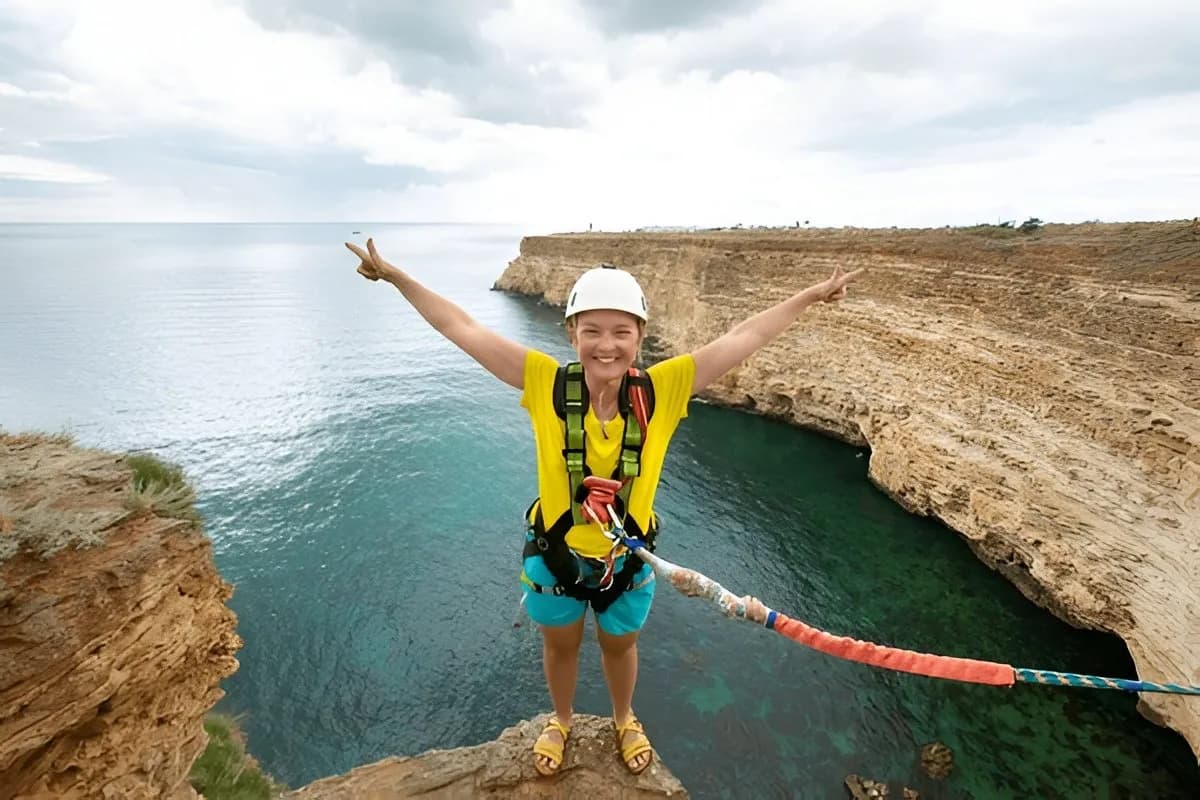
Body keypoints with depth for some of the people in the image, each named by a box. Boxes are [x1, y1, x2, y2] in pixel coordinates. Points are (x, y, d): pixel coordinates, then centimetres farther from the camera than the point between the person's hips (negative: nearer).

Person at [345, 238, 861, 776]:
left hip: (627, 558, 1)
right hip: (553, 554, 0)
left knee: (620, 646, 28)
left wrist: (809, 296, -8)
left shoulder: (661, 390, -21)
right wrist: (395, 277, -15)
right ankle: (561, 722, 60)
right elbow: (463, 330, -18)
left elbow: (742, 338, -15)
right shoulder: (546, 384, -23)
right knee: (560, 646, 27)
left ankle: (624, 721, 61)